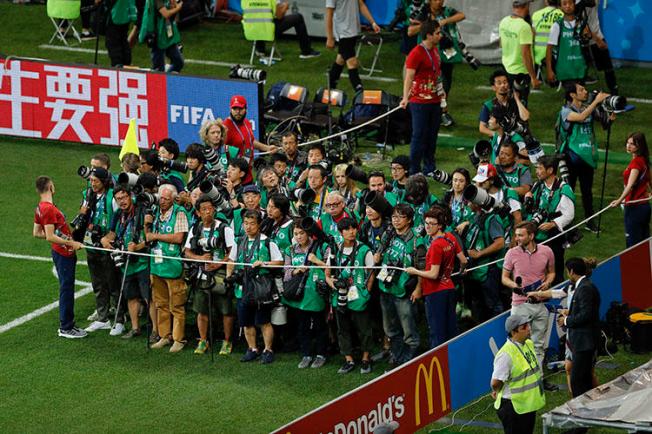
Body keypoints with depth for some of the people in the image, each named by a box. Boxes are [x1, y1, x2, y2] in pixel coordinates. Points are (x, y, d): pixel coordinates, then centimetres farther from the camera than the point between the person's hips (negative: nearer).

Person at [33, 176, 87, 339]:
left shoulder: (40, 208, 7)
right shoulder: (49, 209, -23)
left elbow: (36, 232, 16)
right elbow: (50, 237, -26)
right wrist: (71, 243, -20)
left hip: (62, 254, 10)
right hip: (64, 254, -10)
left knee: (66, 289, 17)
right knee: (67, 289, -2)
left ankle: (67, 324, 25)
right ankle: (66, 328, 5)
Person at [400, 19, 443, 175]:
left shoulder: (434, 50, 10)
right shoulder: (416, 53, -18)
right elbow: (409, 76, -26)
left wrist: (441, 91, 30)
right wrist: (405, 97, -37)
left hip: (435, 100, 8)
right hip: (420, 102, -8)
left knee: (432, 135, 14)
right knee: (419, 136, -4)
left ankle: (430, 168, 24)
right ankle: (414, 170, 3)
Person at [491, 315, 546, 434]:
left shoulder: (529, 344, 4)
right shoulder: (506, 354, -25)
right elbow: (496, 383, -26)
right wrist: (497, 392, -3)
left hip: (529, 403, 9)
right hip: (514, 407, -9)